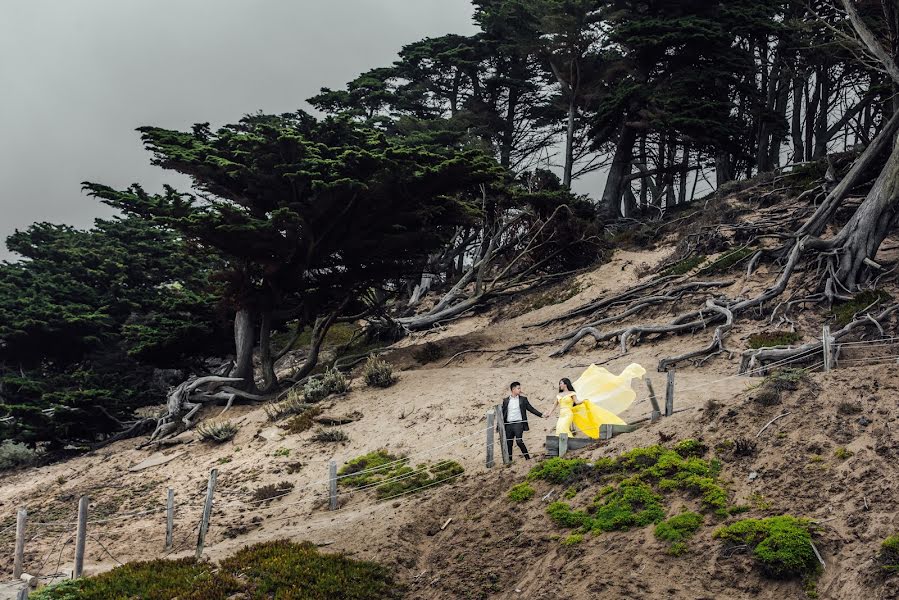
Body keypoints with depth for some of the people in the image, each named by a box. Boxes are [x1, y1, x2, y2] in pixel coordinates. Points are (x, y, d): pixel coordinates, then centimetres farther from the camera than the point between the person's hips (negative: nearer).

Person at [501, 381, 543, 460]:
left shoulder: (523, 399, 8)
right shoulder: (506, 400, 10)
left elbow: (531, 409, 10)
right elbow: (502, 413, 12)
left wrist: (541, 415, 2)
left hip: (518, 423, -2)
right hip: (508, 424, 2)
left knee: (519, 441, -15)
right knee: (508, 443, 2)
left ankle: (527, 457, -2)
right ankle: (509, 460, 11)